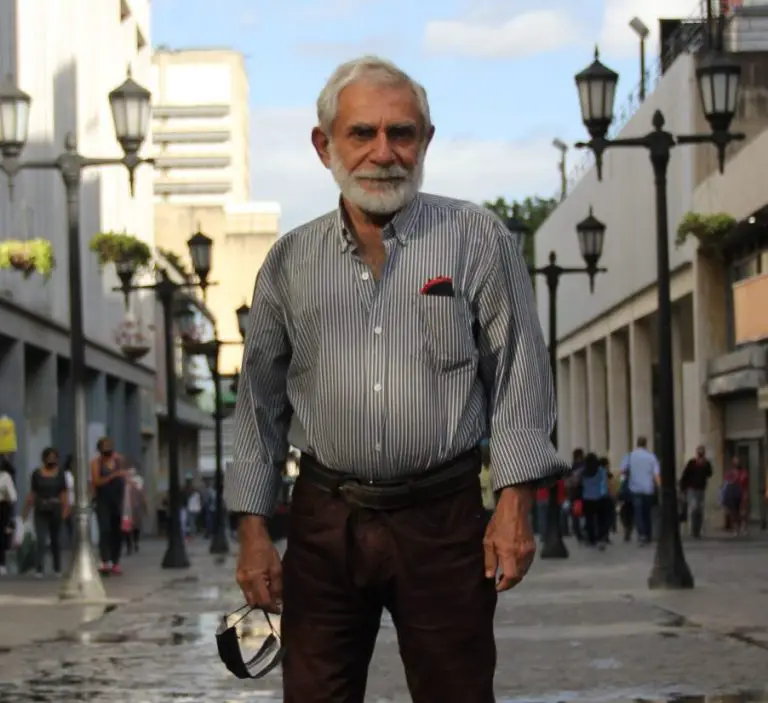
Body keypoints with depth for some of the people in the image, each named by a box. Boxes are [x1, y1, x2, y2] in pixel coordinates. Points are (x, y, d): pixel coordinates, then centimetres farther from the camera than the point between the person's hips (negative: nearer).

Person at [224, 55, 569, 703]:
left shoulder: (478, 239, 1)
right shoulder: (291, 261, 8)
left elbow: (519, 375, 1)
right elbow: (261, 401, 12)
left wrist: (515, 504, -7)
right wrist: (253, 528, 8)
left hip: (443, 520, -2)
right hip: (325, 523, 2)